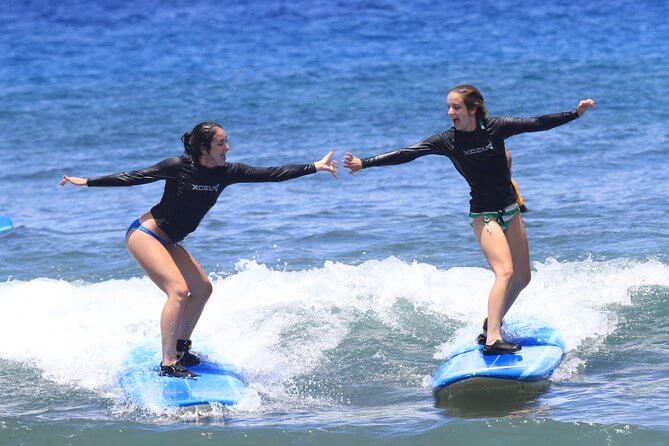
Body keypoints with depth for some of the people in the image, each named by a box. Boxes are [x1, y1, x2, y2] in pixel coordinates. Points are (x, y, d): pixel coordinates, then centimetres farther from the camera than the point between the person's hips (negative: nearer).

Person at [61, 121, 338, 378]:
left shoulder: (226, 173, -3)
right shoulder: (178, 167, -19)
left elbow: (270, 175, -4)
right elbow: (134, 177, -12)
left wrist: (314, 167, -6)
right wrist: (87, 182, -12)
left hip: (167, 242, 8)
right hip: (144, 234, -8)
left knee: (203, 289, 12)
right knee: (179, 289, -23)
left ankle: (180, 347, 28)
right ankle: (169, 364, -25)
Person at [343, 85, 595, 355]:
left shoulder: (496, 128, -6)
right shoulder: (447, 141, -10)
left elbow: (538, 124, -3)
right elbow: (406, 154, -14)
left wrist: (576, 113, -7)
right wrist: (365, 163, -21)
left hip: (510, 210, 4)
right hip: (483, 214, -4)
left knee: (522, 278, 10)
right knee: (505, 272, -24)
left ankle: (492, 325, 28)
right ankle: (491, 339, -33)